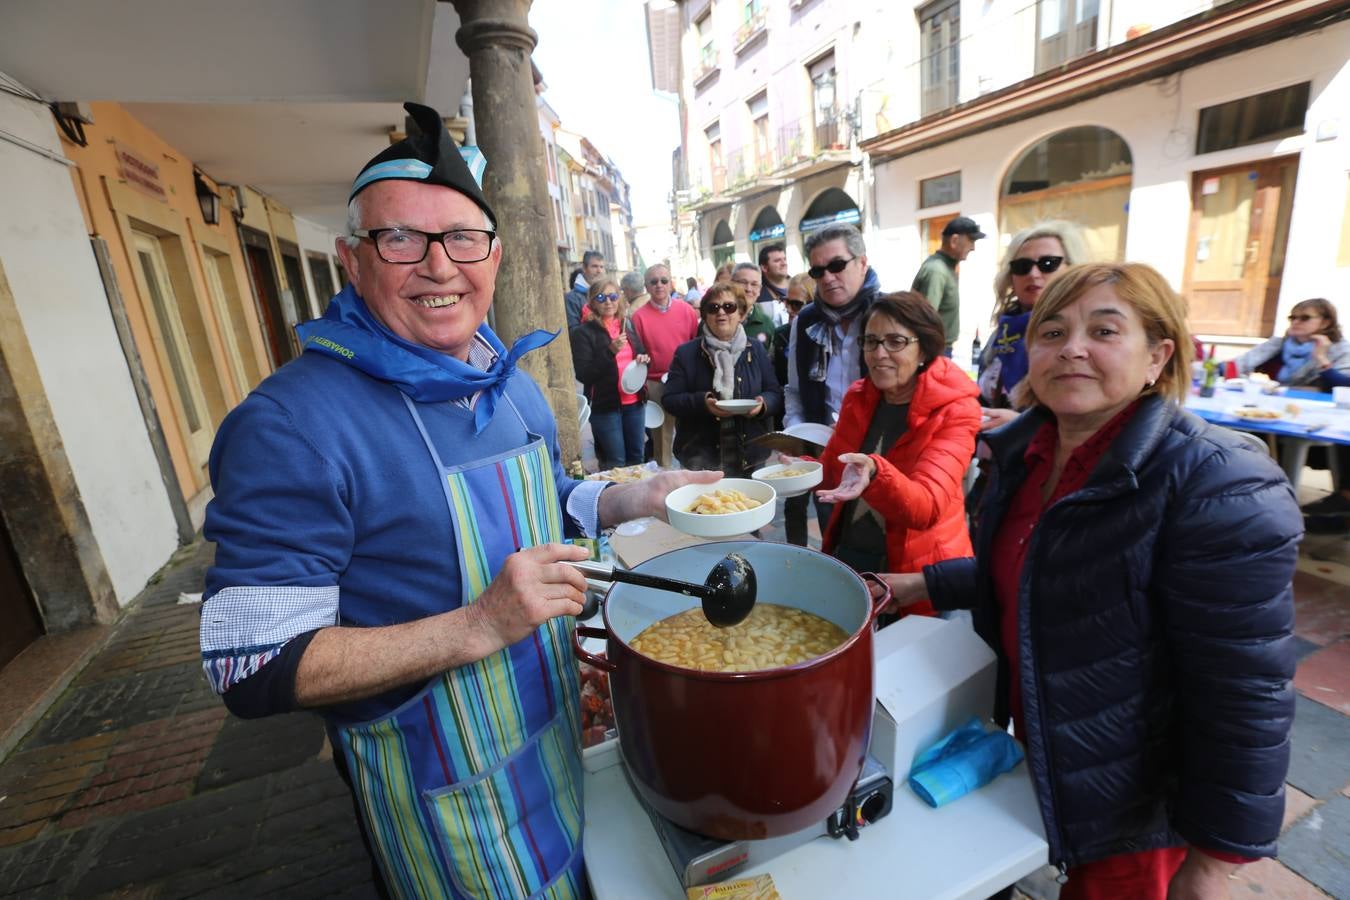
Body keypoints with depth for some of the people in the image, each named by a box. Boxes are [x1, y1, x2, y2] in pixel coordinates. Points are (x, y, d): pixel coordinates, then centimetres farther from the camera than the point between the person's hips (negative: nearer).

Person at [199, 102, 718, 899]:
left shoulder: (510, 380, -2)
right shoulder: (292, 423, -25)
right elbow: (253, 671, -23)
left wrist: (638, 498, -5)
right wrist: (478, 627, -33)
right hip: (436, 776, -6)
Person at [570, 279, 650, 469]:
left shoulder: (627, 325, 10)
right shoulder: (583, 332, -7)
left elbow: (641, 352, 24)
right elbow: (582, 374, -13)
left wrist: (644, 358, -1)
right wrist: (611, 351, -23)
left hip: (634, 402, 6)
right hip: (605, 405, -5)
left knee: (636, 458, 15)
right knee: (615, 464, 1)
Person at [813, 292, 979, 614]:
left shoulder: (955, 410, -17)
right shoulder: (857, 397, -2)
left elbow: (926, 507, -29)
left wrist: (874, 474, -47)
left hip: (916, 574, -4)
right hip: (848, 557, 5)